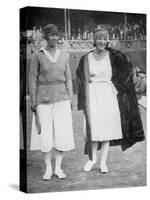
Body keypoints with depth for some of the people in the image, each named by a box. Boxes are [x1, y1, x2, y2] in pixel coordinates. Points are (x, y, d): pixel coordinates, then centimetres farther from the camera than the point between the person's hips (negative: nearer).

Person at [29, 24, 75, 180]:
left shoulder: (63, 56, 6)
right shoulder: (37, 56, -3)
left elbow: (68, 79, 8)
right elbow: (33, 79, -2)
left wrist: (70, 100, 3)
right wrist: (33, 101, -6)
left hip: (61, 98, 2)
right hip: (44, 99, -2)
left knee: (62, 133, -1)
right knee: (45, 134, -1)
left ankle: (58, 168, 11)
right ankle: (48, 168, 13)